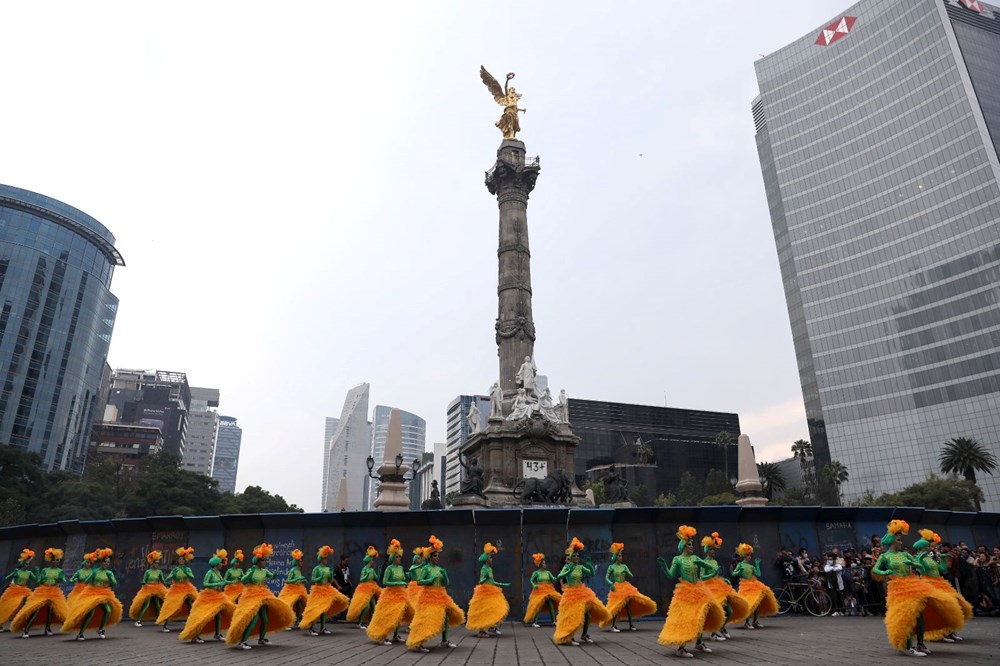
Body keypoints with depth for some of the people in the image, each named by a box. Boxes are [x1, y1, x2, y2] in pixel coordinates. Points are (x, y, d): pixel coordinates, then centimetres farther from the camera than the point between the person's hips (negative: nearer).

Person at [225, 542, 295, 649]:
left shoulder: (265, 571, 6)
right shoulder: (251, 570, -8)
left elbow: (272, 576, -11)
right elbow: (244, 581, -21)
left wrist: (275, 574, -33)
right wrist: (251, 572, -34)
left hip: (263, 596, 6)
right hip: (252, 596, -6)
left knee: (265, 619, 9)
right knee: (253, 619, -18)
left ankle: (261, 639, 29)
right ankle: (242, 642, -11)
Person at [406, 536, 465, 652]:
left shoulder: (440, 569, 11)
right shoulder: (426, 568, -6)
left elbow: (446, 584, 11)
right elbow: (419, 582, -12)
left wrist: (444, 574, -5)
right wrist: (431, 580, -21)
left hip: (440, 596, 7)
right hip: (429, 595, -7)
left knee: (445, 616, 7)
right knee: (427, 619, -11)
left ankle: (444, 641, 21)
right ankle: (417, 644, -5)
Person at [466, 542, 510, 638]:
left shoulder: (490, 568, 13)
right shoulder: (484, 568, -13)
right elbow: (481, 581, -18)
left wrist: (503, 584, 24)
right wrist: (485, 577, -38)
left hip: (491, 592, 9)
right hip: (485, 592, -9)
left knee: (492, 611, 11)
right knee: (484, 611, -7)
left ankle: (491, 628, 19)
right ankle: (481, 631, -2)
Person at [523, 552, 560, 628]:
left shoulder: (548, 572, 8)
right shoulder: (536, 573, -3)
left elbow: (553, 579, 3)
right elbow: (531, 580, -3)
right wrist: (534, 585, -21)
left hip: (549, 590, 4)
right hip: (539, 591, -4)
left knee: (551, 604, -3)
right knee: (538, 606, -9)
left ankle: (554, 621, 6)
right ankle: (534, 622, -2)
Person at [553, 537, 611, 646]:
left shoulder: (581, 567, 1)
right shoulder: (567, 567, -10)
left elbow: (592, 573, -2)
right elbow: (559, 577, -24)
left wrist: (591, 566, -20)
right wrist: (569, 571, -36)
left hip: (582, 592, 5)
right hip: (571, 593, -5)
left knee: (587, 614, 6)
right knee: (572, 616, -8)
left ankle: (584, 636, 26)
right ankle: (568, 638, 6)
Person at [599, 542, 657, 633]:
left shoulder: (624, 566, 6)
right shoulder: (611, 567, -4)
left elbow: (631, 576, 4)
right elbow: (606, 578, -3)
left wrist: (626, 572, -16)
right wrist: (611, 584, -20)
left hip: (626, 587, 4)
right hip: (617, 588, -4)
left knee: (628, 605, 5)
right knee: (617, 607, -8)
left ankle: (631, 625, 14)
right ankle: (613, 626, -2)